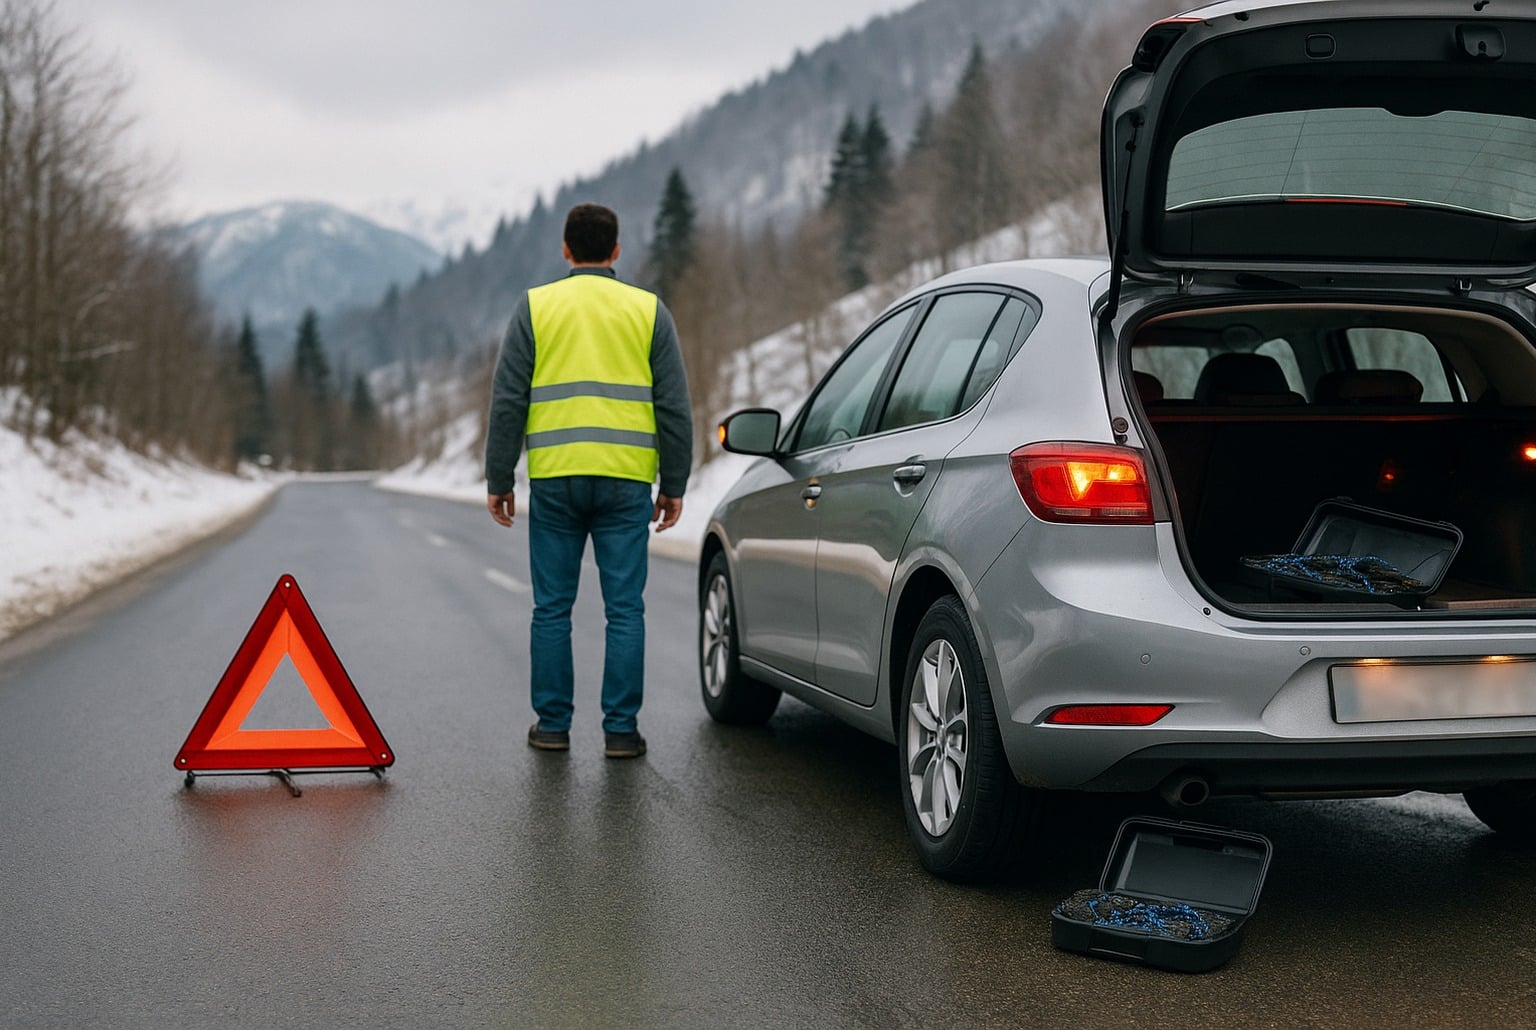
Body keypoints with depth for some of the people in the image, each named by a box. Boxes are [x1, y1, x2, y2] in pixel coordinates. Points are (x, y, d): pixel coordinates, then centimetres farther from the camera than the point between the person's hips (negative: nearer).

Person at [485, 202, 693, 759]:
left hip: (554, 480, 0)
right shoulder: (648, 310, 6)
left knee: (552, 608, 8)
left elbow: (508, 401, 1)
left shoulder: (535, 306, 4)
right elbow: (674, 407, 4)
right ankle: (621, 729, 3)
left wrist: (498, 480, 7)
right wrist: (674, 485, 9)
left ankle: (553, 724, 13)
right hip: (626, 482, 0)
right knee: (625, 609, 3)